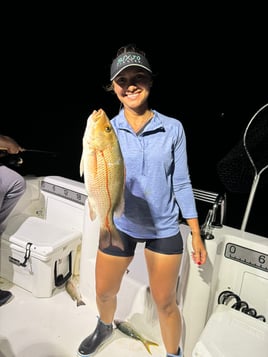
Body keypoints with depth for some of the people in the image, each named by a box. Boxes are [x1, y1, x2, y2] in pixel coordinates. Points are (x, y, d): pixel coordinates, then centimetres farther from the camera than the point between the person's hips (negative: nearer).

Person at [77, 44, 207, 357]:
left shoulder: (172, 128, -9)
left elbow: (181, 183, -2)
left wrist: (196, 234, 1)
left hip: (164, 228, -1)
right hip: (119, 225, 2)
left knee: (165, 302, 12)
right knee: (104, 293, 20)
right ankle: (105, 328, 55)